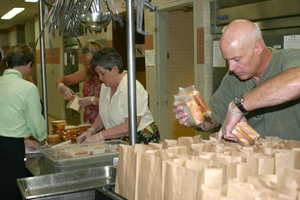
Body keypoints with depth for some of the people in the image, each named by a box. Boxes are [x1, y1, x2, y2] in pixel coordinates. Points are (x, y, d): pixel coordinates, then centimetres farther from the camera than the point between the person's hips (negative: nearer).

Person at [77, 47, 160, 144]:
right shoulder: (105, 86, 9)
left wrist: (100, 136, -21)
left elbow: (130, 126, -24)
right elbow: (103, 115, 20)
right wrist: (91, 130, 2)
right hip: (118, 140, 8)